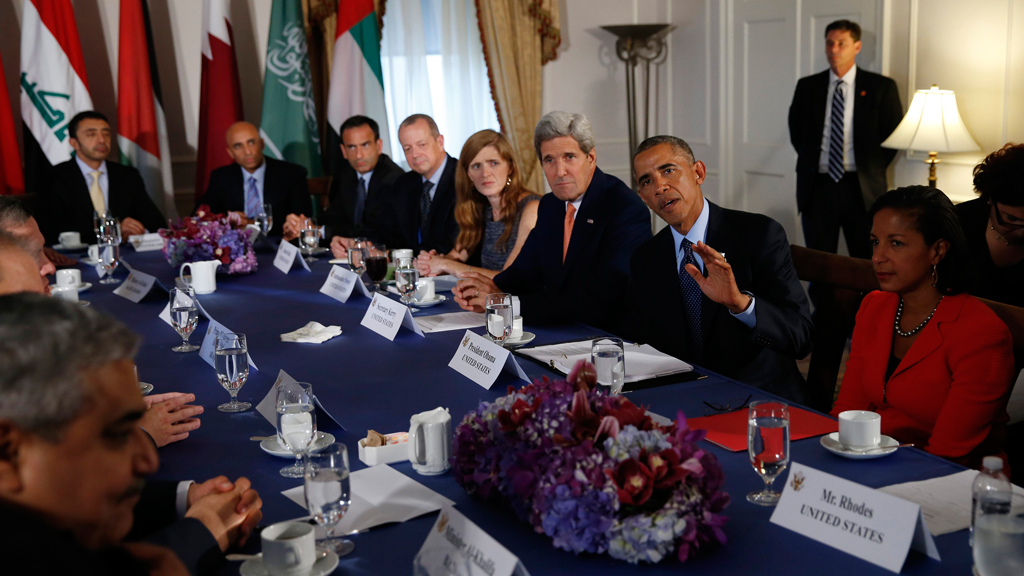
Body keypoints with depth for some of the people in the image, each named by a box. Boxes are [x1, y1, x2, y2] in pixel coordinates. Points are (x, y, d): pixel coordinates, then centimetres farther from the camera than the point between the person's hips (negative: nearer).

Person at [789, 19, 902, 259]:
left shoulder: (881, 87, 2)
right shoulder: (807, 86, 9)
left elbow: (894, 135, 6)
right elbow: (796, 131, 17)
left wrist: (871, 170, 3)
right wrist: (811, 162, 10)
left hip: (862, 189, -2)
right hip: (817, 186, 2)